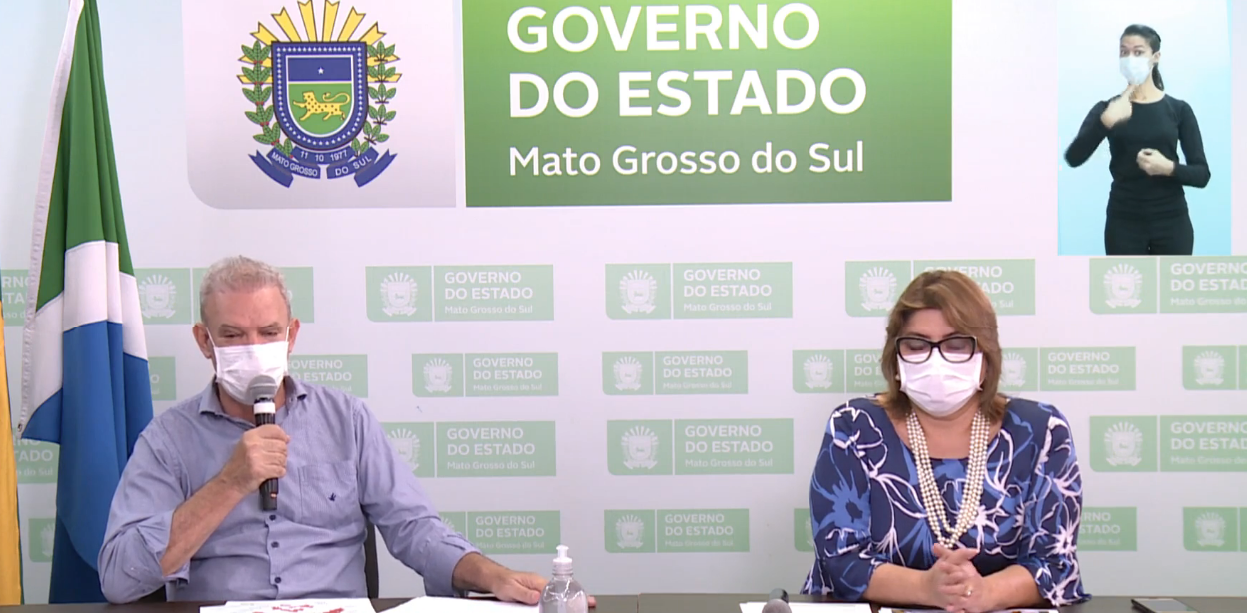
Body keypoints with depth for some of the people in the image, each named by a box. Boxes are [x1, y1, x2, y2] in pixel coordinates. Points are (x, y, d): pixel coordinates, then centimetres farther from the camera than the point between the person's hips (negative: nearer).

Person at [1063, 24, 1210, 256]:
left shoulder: (1178, 109, 3)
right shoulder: (1107, 108, 2)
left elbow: (1202, 174, -2)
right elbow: (1073, 158, -16)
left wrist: (1169, 167, -21)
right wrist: (1106, 121, -29)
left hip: (1171, 222, 0)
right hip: (1124, 223, 0)